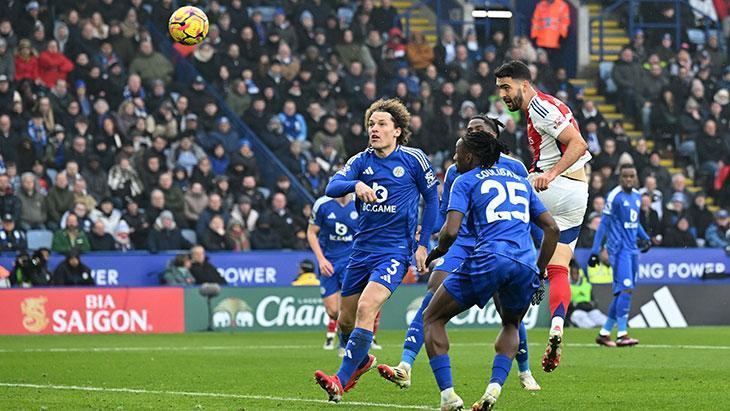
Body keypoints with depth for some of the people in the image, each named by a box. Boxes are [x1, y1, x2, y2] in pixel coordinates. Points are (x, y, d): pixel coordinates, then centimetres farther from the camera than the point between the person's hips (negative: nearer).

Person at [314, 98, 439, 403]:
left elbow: (432, 199, 8)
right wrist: (356, 184, -33)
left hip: (395, 251, -5)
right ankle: (361, 361, 43)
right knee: (345, 320, 11)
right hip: (362, 249, 5)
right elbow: (331, 188, -11)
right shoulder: (361, 161, 4)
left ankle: (341, 381, -24)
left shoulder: (414, 160, -3)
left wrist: (423, 244, 3)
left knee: (366, 308, -24)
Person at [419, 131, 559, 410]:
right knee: (511, 324, 33)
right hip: (526, 265, 5)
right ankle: (494, 388, 8)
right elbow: (552, 229, 21)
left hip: (488, 259, -5)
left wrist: (437, 252, 17)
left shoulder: (466, 181, 9)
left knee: (432, 318, 13)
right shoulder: (521, 181, 26)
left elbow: (451, 232, -4)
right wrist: (538, 275, 24)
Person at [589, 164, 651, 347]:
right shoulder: (615, 196, -9)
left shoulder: (637, 196, 14)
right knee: (626, 289, -18)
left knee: (622, 293, 8)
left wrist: (645, 237, 10)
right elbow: (604, 224, -8)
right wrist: (595, 251, -11)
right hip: (619, 248, -8)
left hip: (632, 250, 8)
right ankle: (622, 335, -20)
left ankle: (604, 333, 16)